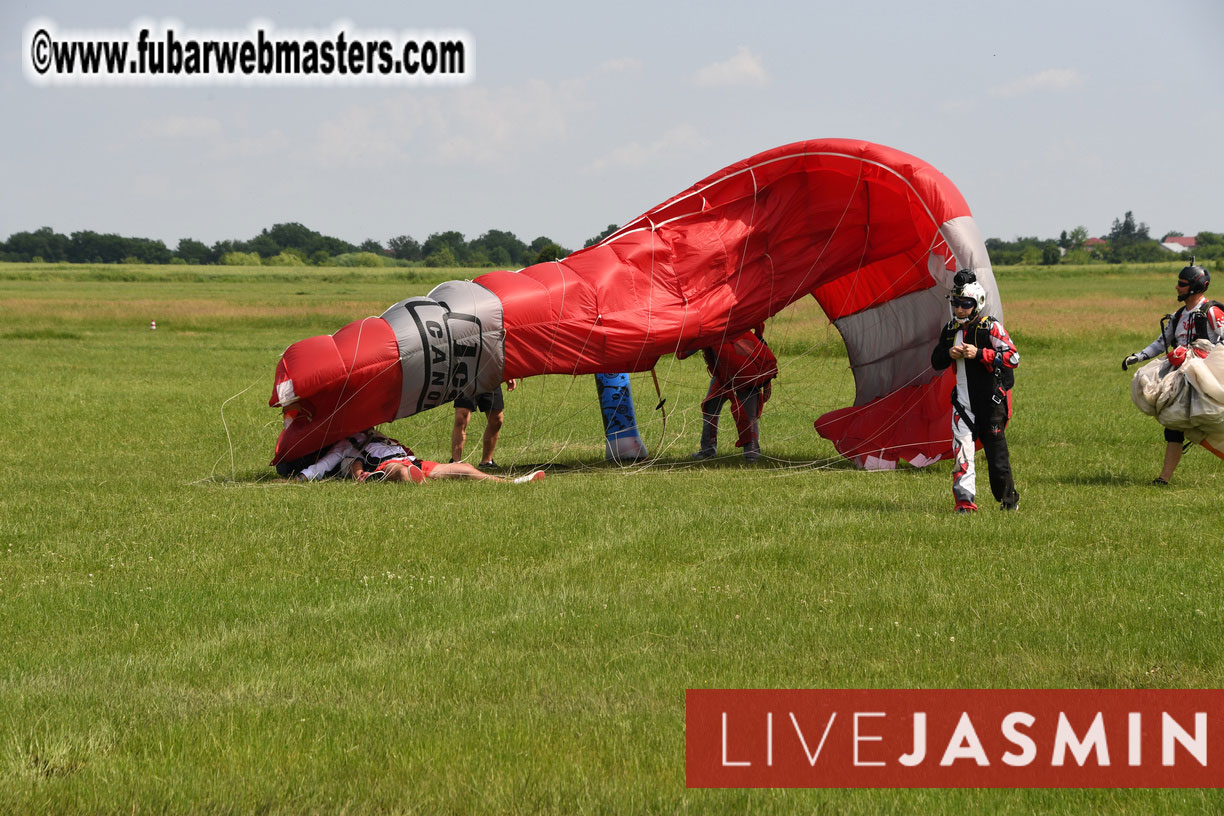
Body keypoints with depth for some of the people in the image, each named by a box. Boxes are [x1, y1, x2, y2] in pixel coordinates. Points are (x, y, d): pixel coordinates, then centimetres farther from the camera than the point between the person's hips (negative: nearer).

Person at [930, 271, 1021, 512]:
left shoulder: (991, 327, -8)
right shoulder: (950, 329, 10)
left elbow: (1013, 357, -16)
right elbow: (936, 363, 18)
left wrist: (979, 354, -23)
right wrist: (949, 354, -5)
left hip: (990, 398, -5)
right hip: (964, 399, 5)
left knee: (995, 449, 1)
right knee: (962, 447, -7)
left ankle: (1009, 499, 19)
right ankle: (965, 499, -7)